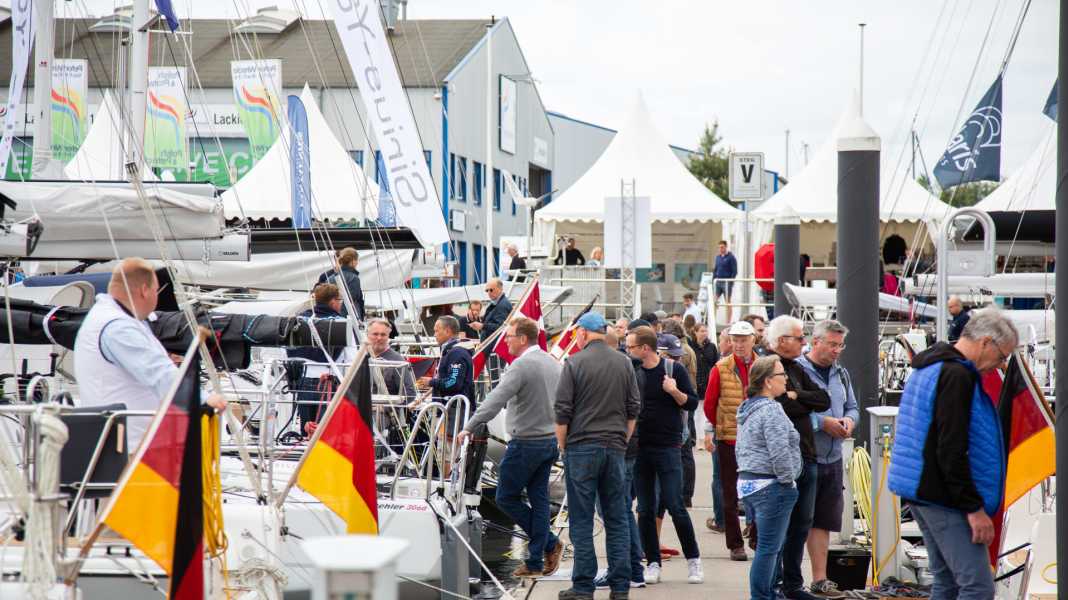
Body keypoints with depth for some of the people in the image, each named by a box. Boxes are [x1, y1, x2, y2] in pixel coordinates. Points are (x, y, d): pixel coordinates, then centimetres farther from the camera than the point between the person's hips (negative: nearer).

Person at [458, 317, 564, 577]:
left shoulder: (521, 365, -17)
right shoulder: (553, 364, 10)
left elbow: (495, 400, -25)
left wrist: (470, 428, -23)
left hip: (526, 443, -8)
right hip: (551, 441, 8)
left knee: (506, 497, 4)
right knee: (539, 499, 10)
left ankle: (549, 543, 3)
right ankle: (535, 562, 10)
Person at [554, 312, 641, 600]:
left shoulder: (575, 363, -7)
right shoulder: (624, 363, 6)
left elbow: (562, 411, -7)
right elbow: (633, 408, 10)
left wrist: (562, 446, 5)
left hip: (582, 448, -4)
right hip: (615, 448, 4)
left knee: (582, 520, 1)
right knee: (616, 519, 8)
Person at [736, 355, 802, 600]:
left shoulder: (747, 409, 16)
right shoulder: (771, 410, -16)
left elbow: (740, 449, 23)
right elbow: (779, 453, -22)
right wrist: (788, 480, -11)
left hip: (747, 483, 10)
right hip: (770, 487, -10)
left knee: (771, 546, 17)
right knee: (769, 548, -5)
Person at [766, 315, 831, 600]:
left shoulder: (797, 370, 17)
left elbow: (824, 400, 7)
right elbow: (779, 408, -23)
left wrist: (796, 396, -8)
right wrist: (807, 403, -6)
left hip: (805, 457, 8)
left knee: (801, 524, 13)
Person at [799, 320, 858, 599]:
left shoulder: (841, 374, 13)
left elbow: (852, 407, 22)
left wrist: (849, 420, -1)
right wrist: (822, 422, -19)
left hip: (831, 459, 7)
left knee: (822, 522, 12)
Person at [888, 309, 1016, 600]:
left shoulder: (931, 367, 17)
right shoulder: (957, 376, -16)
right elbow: (952, 452, -22)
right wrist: (975, 508, -19)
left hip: (921, 490, 11)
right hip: (944, 498, -11)